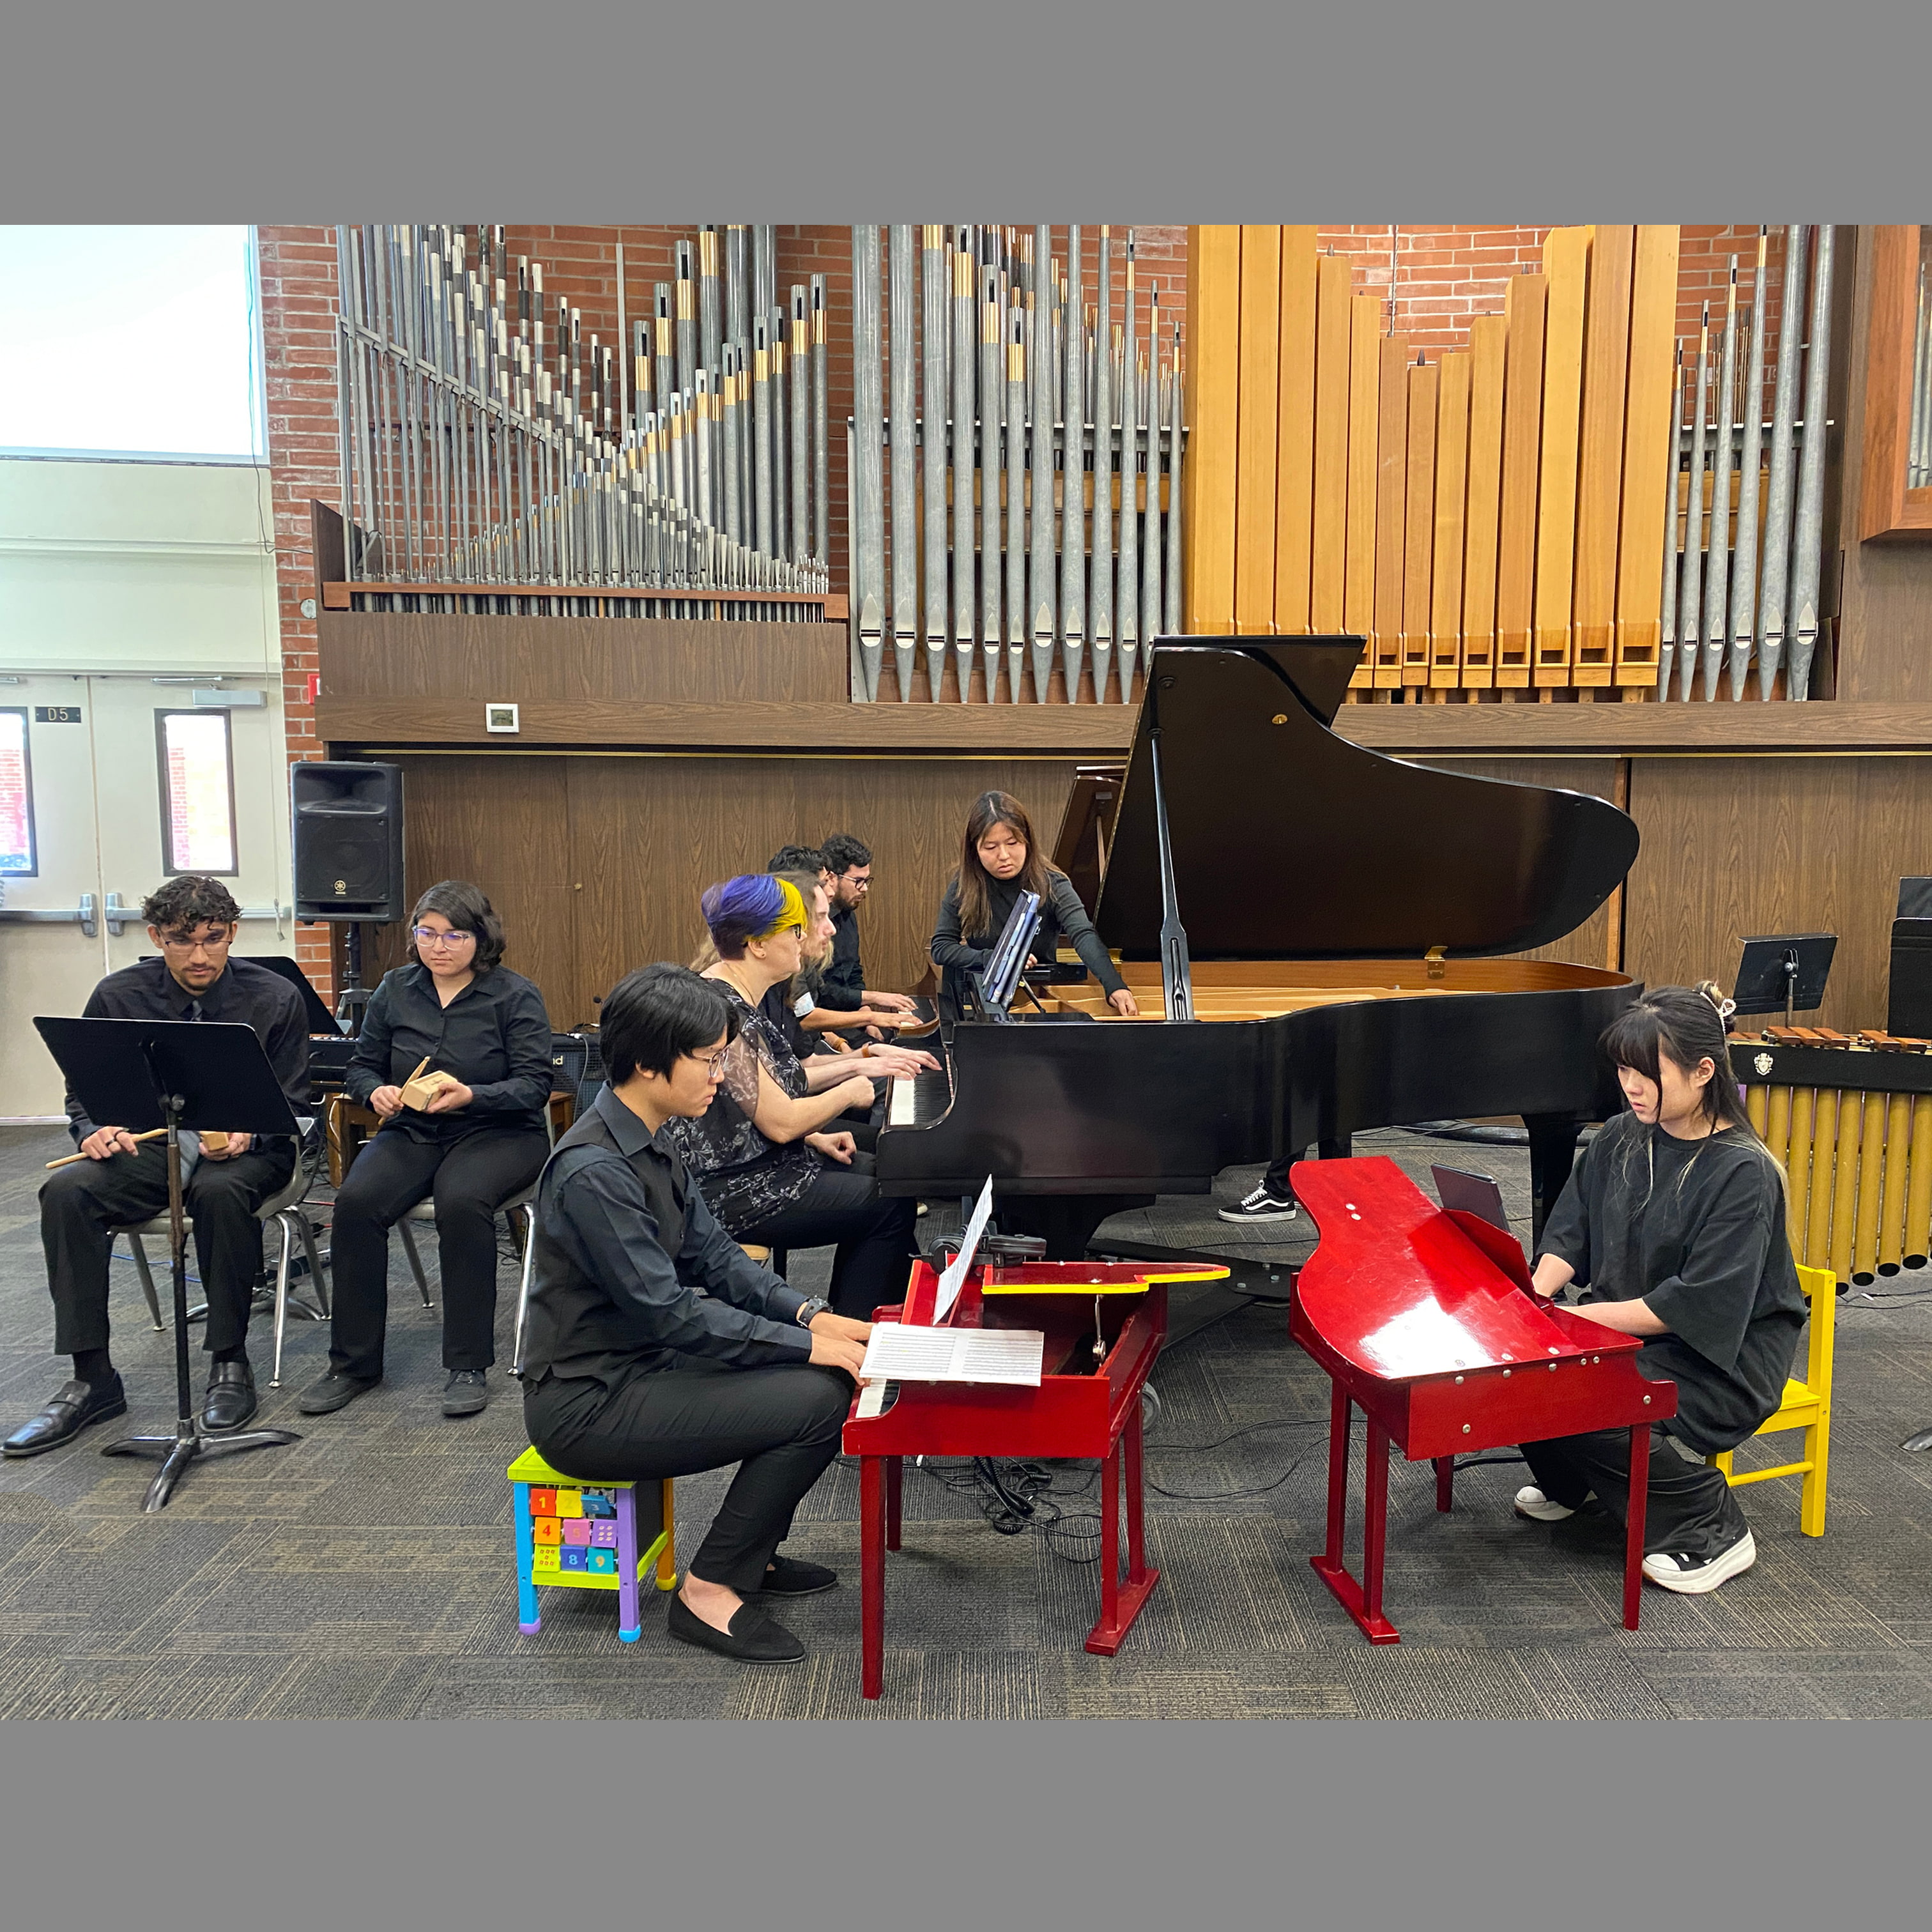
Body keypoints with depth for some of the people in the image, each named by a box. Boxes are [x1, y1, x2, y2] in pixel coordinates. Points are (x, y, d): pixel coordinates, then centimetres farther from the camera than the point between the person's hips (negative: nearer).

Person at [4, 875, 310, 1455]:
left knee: (220, 1191, -37)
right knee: (66, 1191, -26)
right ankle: (92, 1378, -16)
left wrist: (246, 1135, -21)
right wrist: (94, 1132, -12)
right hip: (147, 1147, 3)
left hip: (247, 1150, -3)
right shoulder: (118, 997, 2)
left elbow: (294, 1105, -1)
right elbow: (83, 1095, 11)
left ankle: (229, 1364, -18)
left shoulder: (275, 999, -3)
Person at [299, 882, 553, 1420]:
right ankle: (353, 1363, -9)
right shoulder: (395, 989, 9)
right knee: (356, 1202, -25)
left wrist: (470, 1096, -27)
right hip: (412, 1132, 4)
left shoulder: (515, 995, -4)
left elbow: (534, 1086, -11)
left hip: (498, 1132, -4)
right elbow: (361, 1066, 14)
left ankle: (468, 1365, -21)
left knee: (462, 1201, -35)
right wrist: (377, 1091, -10)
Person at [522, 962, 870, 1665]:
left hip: (642, 1364, 9)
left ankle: (748, 1553, 18)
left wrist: (810, 1315, -6)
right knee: (817, 1398, -18)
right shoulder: (594, 1172, -26)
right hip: (587, 1406, -9)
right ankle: (709, 1592, -1)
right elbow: (670, 1314, -26)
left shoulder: (652, 1139, 4)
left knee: (823, 1366, 3)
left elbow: (712, 1255, 7)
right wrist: (806, 1345, -21)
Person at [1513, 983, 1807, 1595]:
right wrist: (1537, 1292, -15)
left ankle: (1715, 1532, -1)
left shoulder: (1743, 1172, -20)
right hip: (1627, 1329, 7)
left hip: (1721, 1356, -6)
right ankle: (1567, 1482, 17)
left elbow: (1697, 1305, -24)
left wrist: (1579, 1317, -25)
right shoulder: (1618, 1139, 1)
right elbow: (1570, 1230, 4)